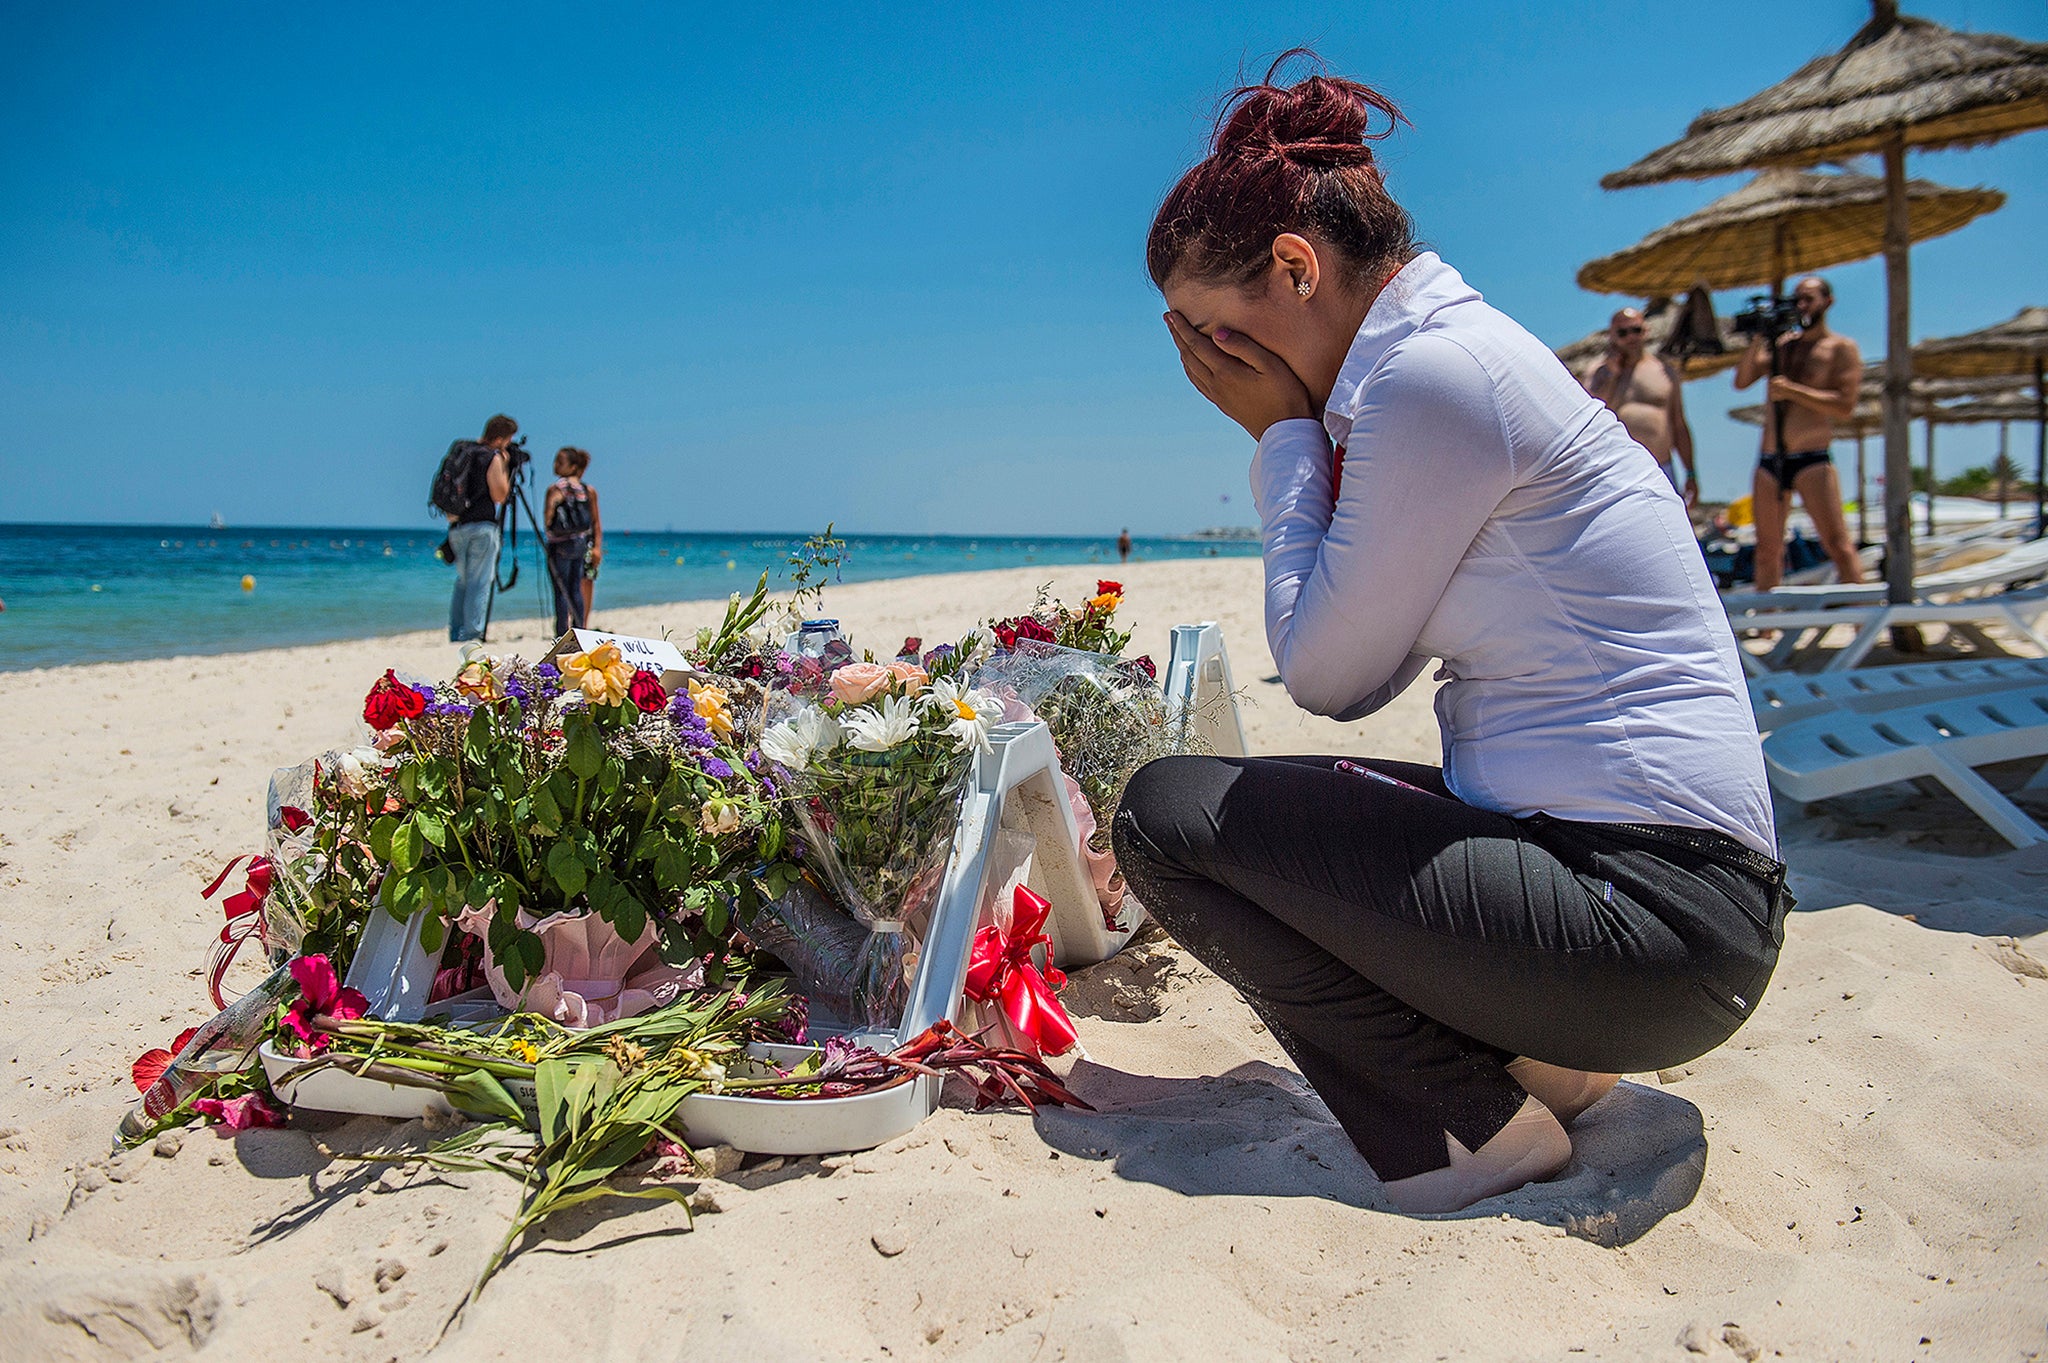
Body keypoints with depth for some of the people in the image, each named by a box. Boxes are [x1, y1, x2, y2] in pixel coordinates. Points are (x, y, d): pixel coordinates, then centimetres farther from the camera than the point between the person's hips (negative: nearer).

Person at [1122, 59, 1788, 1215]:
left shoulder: (1435, 377, -17)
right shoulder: (1457, 353, 13)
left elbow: (1325, 671, -10)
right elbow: (1355, 674, 14)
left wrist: (1283, 435, -3)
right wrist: (1289, 438, 9)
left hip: (1654, 919, -10)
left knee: (1167, 813, -9)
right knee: (1220, 801, 20)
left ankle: (1478, 1132, -4)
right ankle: (1525, 1056, 11)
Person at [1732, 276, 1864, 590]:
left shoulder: (1841, 348, 2)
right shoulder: (1781, 344, 17)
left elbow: (1845, 406, -9)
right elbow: (1741, 381, 7)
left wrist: (1792, 390, -15)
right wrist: (1757, 340, -4)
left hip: (1812, 460, -5)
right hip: (1769, 460, 5)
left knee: (1838, 544, -12)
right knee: (1767, 550, 6)